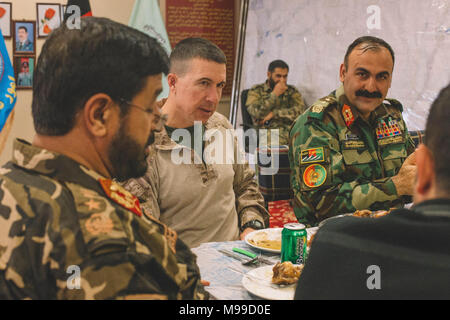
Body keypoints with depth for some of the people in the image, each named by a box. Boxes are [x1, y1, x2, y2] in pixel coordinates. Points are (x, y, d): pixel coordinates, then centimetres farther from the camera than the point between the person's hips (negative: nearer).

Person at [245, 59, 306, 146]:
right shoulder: (256, 90, 14)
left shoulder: (292, 91, 20)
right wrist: (274, 94, -2)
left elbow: (301, 110, 1)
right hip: (269, 131, -2)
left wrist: (274, 114, -6)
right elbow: (256, 113, -5)